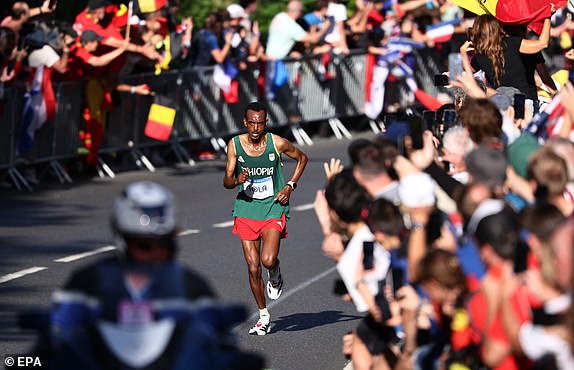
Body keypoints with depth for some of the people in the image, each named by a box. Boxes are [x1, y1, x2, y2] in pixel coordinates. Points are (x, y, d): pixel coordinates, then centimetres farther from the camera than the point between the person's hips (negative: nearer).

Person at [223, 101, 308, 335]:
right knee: (253, 269, 1)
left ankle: (275, 276, 14)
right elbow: (226, 182, -1)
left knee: (268, 260, -23)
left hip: (273, 209, -2)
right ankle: (263, 316, 18)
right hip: (246, 211, 2)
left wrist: (290, 186, -1)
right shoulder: (234, 145, -5)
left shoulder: (277, 143, -9)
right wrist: (237, 181, -24)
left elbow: (302, 158, 10)